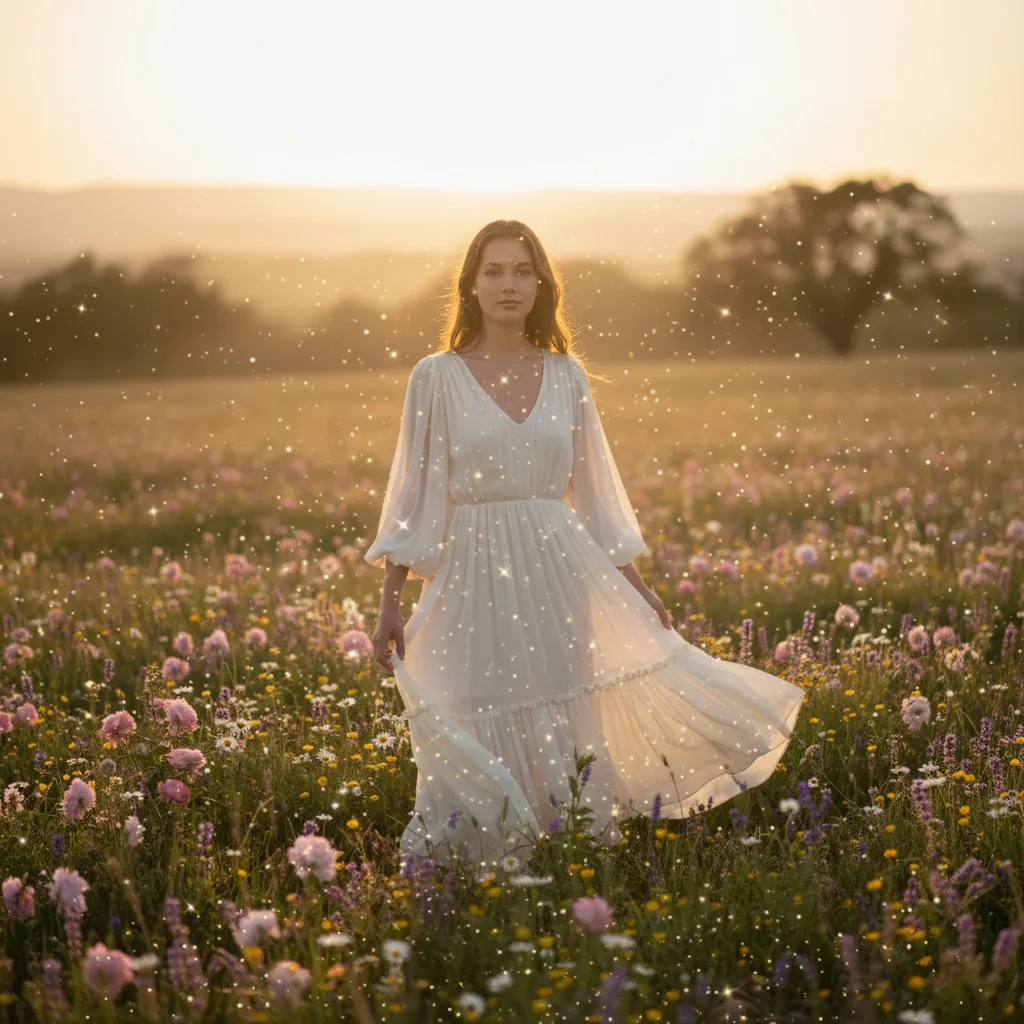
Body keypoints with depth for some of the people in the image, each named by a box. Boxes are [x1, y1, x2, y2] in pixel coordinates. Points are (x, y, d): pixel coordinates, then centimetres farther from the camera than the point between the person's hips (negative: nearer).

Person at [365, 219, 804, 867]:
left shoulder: (566, 376, 6)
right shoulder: (437, 377, -1)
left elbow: (594, 491, 13)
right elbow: (413, 495, -1)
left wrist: (638, 588, 12)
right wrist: (390, 606, -5)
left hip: (559, 575, 2)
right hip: (474, 577, -2)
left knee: (563, 735, 5)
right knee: (482, 740, -1)